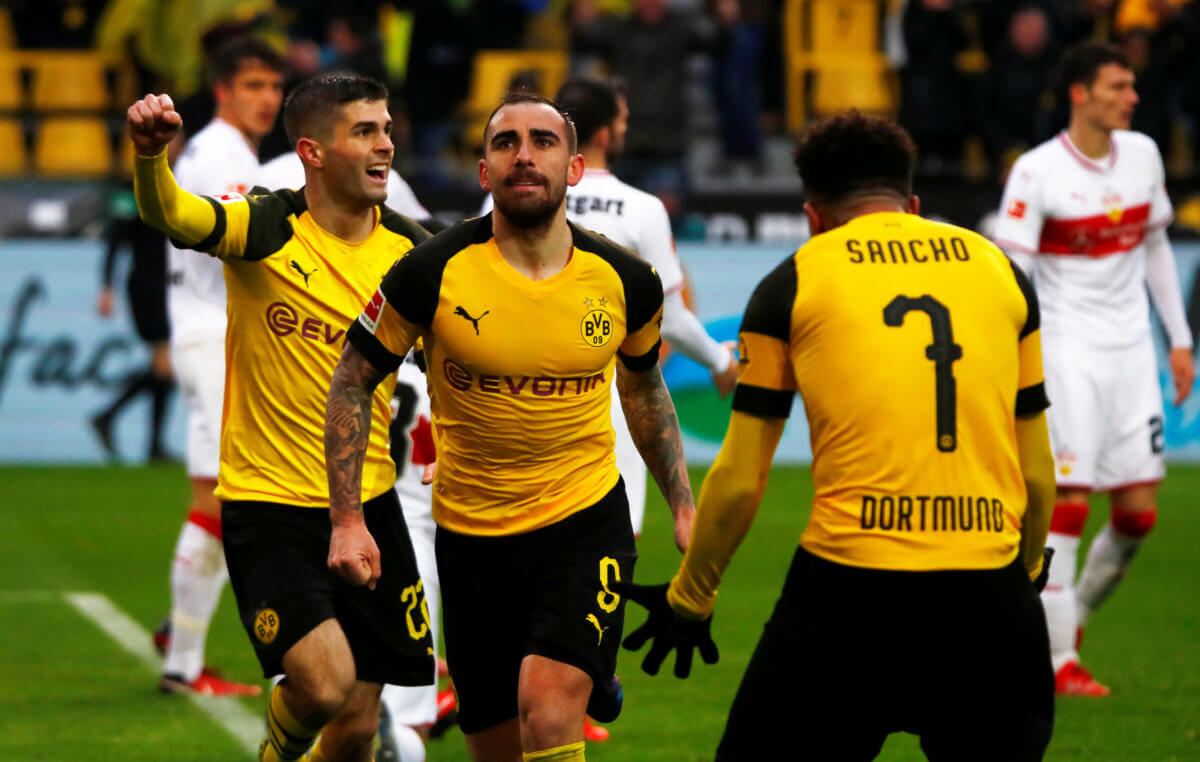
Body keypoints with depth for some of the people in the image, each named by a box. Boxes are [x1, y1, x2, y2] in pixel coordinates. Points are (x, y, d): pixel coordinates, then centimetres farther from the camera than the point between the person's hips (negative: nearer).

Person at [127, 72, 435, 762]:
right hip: (269, 504, -4)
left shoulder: (410, 249, 0)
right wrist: (151, 154, -53)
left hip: (369, 503, 4)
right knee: (326, 682, -20)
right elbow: (167, 214, -31)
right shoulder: (266, 229, -12)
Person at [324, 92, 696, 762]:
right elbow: (353, 381, -1)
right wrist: (348, 520, -7)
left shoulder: (626, 281, -5)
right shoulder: (433, 273, -12)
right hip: (471, 532, 1)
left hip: (587, 523, -1)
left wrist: (683, 507, 14)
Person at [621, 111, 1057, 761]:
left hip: (848, 586, -2)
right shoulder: (1001, 270, 14)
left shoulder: (792, 284, 7)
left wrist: (687, 600, 20)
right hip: (988, 596, 2)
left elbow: (738, 483, 7)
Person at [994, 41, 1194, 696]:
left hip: (1133, 349, 6)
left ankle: (1075, 613, 25)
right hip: (1069, 351, -6)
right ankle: (1059, 660, -3)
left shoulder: (1142, 154, 7)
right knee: (1067, 503, -9)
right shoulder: (1036, 173, -11)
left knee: (1139, 512, 2)